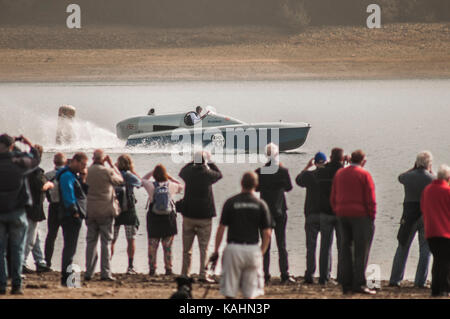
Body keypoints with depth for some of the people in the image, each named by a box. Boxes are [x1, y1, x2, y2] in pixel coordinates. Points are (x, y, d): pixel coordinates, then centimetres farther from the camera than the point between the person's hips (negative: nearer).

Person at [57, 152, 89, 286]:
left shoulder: (75, 175, 19)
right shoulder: (67, 176, -12)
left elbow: (84, 192, 18)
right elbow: (68, 195, -19)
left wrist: (83, 179, 5)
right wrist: (74, 211, -20)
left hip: (76, 216, 10)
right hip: (71, 216, -10)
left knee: (70, 248, 14)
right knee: (70, 248, -10)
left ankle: (67, 277, 19)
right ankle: (65, 279, -10)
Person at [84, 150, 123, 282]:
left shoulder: (86, 172, -2)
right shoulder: (107, 171, -12)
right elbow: (120, 180, 5)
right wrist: (112, 164, 11)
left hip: (90, 211, 4)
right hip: (106, 211, -4)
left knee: (91, 241, 10)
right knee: (106, 242, 1)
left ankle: (88, 272, 9)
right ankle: (105, 273, -2)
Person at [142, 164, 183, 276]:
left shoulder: (151, 186, -8)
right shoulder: (171, 186, -6)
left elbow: (143, 180, 13)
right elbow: (181, 186, 15)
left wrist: (152, 172, 9)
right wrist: (170, 178, 11)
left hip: (154, 219, -1)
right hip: (169, 219, 1)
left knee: (152, 246, 7)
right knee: (168, 246, 8)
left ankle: (152, 268, 7)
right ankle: (168, 268, 9)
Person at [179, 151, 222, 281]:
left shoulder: (189, 172, -4)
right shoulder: (208, 173, -10)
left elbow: (181, 172, 21)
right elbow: (219, 175, 11)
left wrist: (194, 162, 24)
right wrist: (210, 162, 18)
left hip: (188, 215, 3)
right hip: (205, 216, -3)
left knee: (187, 247, 11)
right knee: (204, 247, 1)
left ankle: (185, 274, 14)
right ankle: (203, 274, -7)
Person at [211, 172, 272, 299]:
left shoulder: (230, 202, -2)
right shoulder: (261, 205, 1)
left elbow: (221, 229, -3)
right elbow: (267, 233, -1)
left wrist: (216, 250, 5)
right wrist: (261, 252, 11)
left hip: (233, 249, -1)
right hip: (253, 249, 1)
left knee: (229, 291, 5)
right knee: (250, 293, 6)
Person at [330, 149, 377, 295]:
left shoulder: (339, 174, 11)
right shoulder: (364, 175, -8)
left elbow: (333, 198, 14)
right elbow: (370, 199, -10)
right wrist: (372, 216, -4)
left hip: (342, 215, 6)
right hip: (360, 216, -6)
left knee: (346, 249, 9)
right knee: (361, 250, -3)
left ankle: (346, 284, 8)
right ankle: (359, 283, -8)